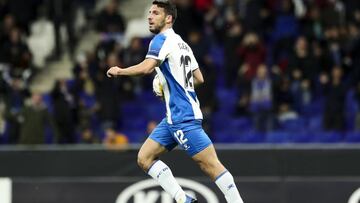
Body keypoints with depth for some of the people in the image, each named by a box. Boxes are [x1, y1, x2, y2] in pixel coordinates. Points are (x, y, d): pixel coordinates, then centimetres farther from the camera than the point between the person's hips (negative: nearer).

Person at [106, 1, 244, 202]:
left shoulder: (163, 40, -8)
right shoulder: (182, 43, 19)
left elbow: (147, 67, -24)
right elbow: (199, 78, 21)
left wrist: (119, 71, -11)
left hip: (183, 117, -10)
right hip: (174, 117, 10)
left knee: (211, 165, -11)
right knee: (145, 158, 5)